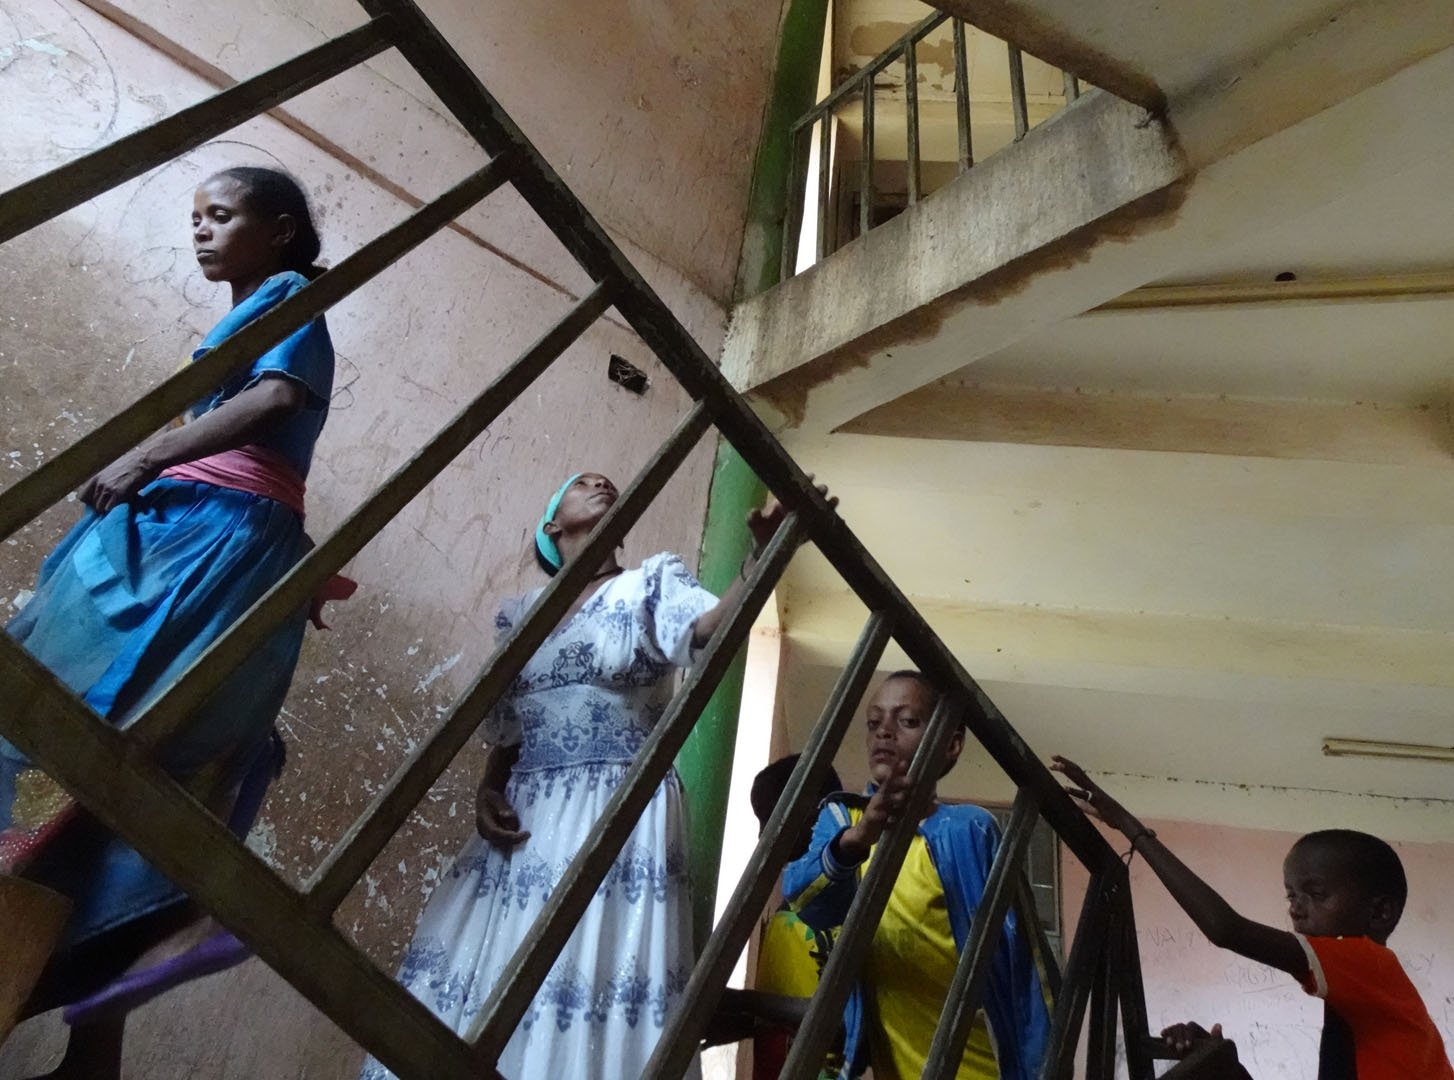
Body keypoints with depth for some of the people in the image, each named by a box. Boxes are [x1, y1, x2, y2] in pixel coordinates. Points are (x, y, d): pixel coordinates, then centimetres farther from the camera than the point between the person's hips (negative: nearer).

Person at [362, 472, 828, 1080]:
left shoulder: (652, 582, 5)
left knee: (600, 970, -10)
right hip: (526, 819, 4)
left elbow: (712, 626, -17)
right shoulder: (520, 613, 15)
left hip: (624, 812, -3)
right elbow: (503, 730, 17)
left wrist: (767, 552, -32)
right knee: (477, 977, 3)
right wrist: (487, 793, -1)